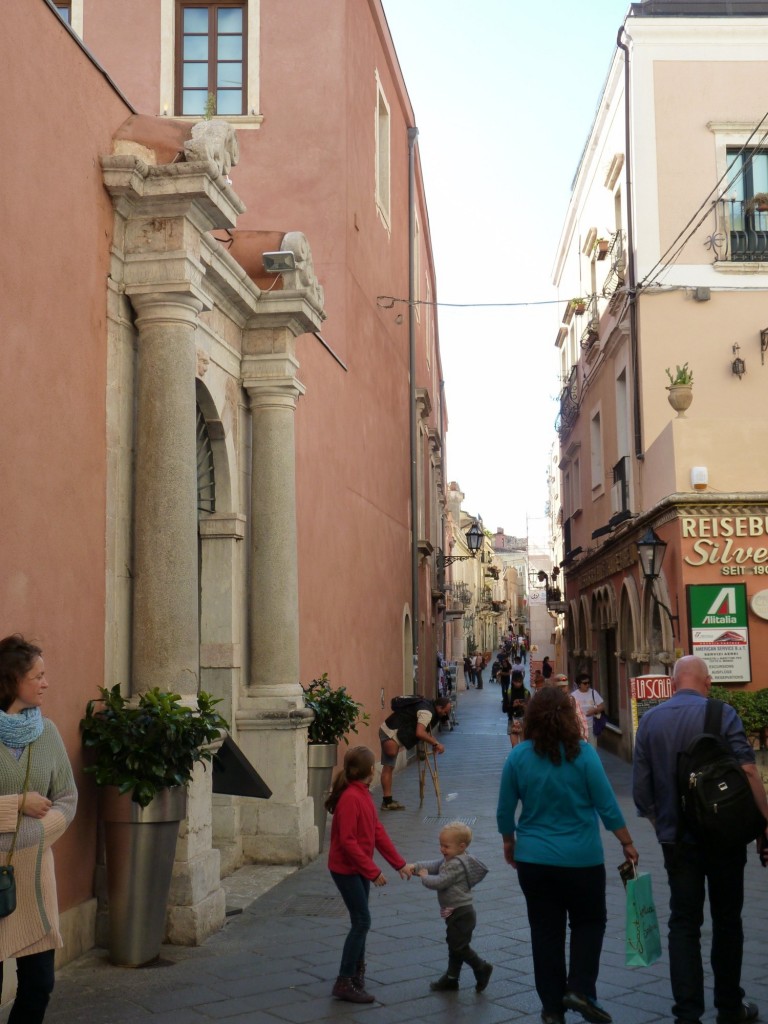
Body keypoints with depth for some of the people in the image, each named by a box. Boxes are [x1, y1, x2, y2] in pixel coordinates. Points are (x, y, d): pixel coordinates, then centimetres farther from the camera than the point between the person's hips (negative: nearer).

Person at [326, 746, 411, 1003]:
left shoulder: (364, 795, 7)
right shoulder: (350, 798, -23)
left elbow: (377, 831, 10)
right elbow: (348, 841, -24)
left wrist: (399, 864, 10)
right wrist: (373, 871, -21)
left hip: (359, 868, 9)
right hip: (346, 869, -9)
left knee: (360, 921, 16)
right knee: (362, 921, -7)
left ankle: (357, 968, 30)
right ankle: (344, 983, -1)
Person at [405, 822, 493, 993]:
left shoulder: (457, 864, -21)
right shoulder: (450, 860, 10)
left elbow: (439, 882, -23)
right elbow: (433, 865, 11)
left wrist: (424, 876, -7)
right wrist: (415, 866, -3)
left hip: (461, 913, -10)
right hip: (455, 913, 10)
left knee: (459, 946, -6)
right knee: (454, 946, 16)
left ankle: (482, 968, 7)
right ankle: (451, 979, 24)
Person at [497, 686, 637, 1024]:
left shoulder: (518, 756, -6)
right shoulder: (582, 754, -12)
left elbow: (505, 810, 1)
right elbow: (607, 806, -8)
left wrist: (509, 842, 18)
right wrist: (627, 844, 4)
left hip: (533, 859, 2)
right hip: (581, 859, -2)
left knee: (545, 931, 11)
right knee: (589, 923, 18)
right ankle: (580, 989, 3)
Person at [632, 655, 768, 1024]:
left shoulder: (650, 720, 0)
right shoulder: (722, 714, -9)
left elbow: (640, 788, 2)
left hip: (676, 839, 2)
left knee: (683, 924, 8)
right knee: (727, 921, 14)